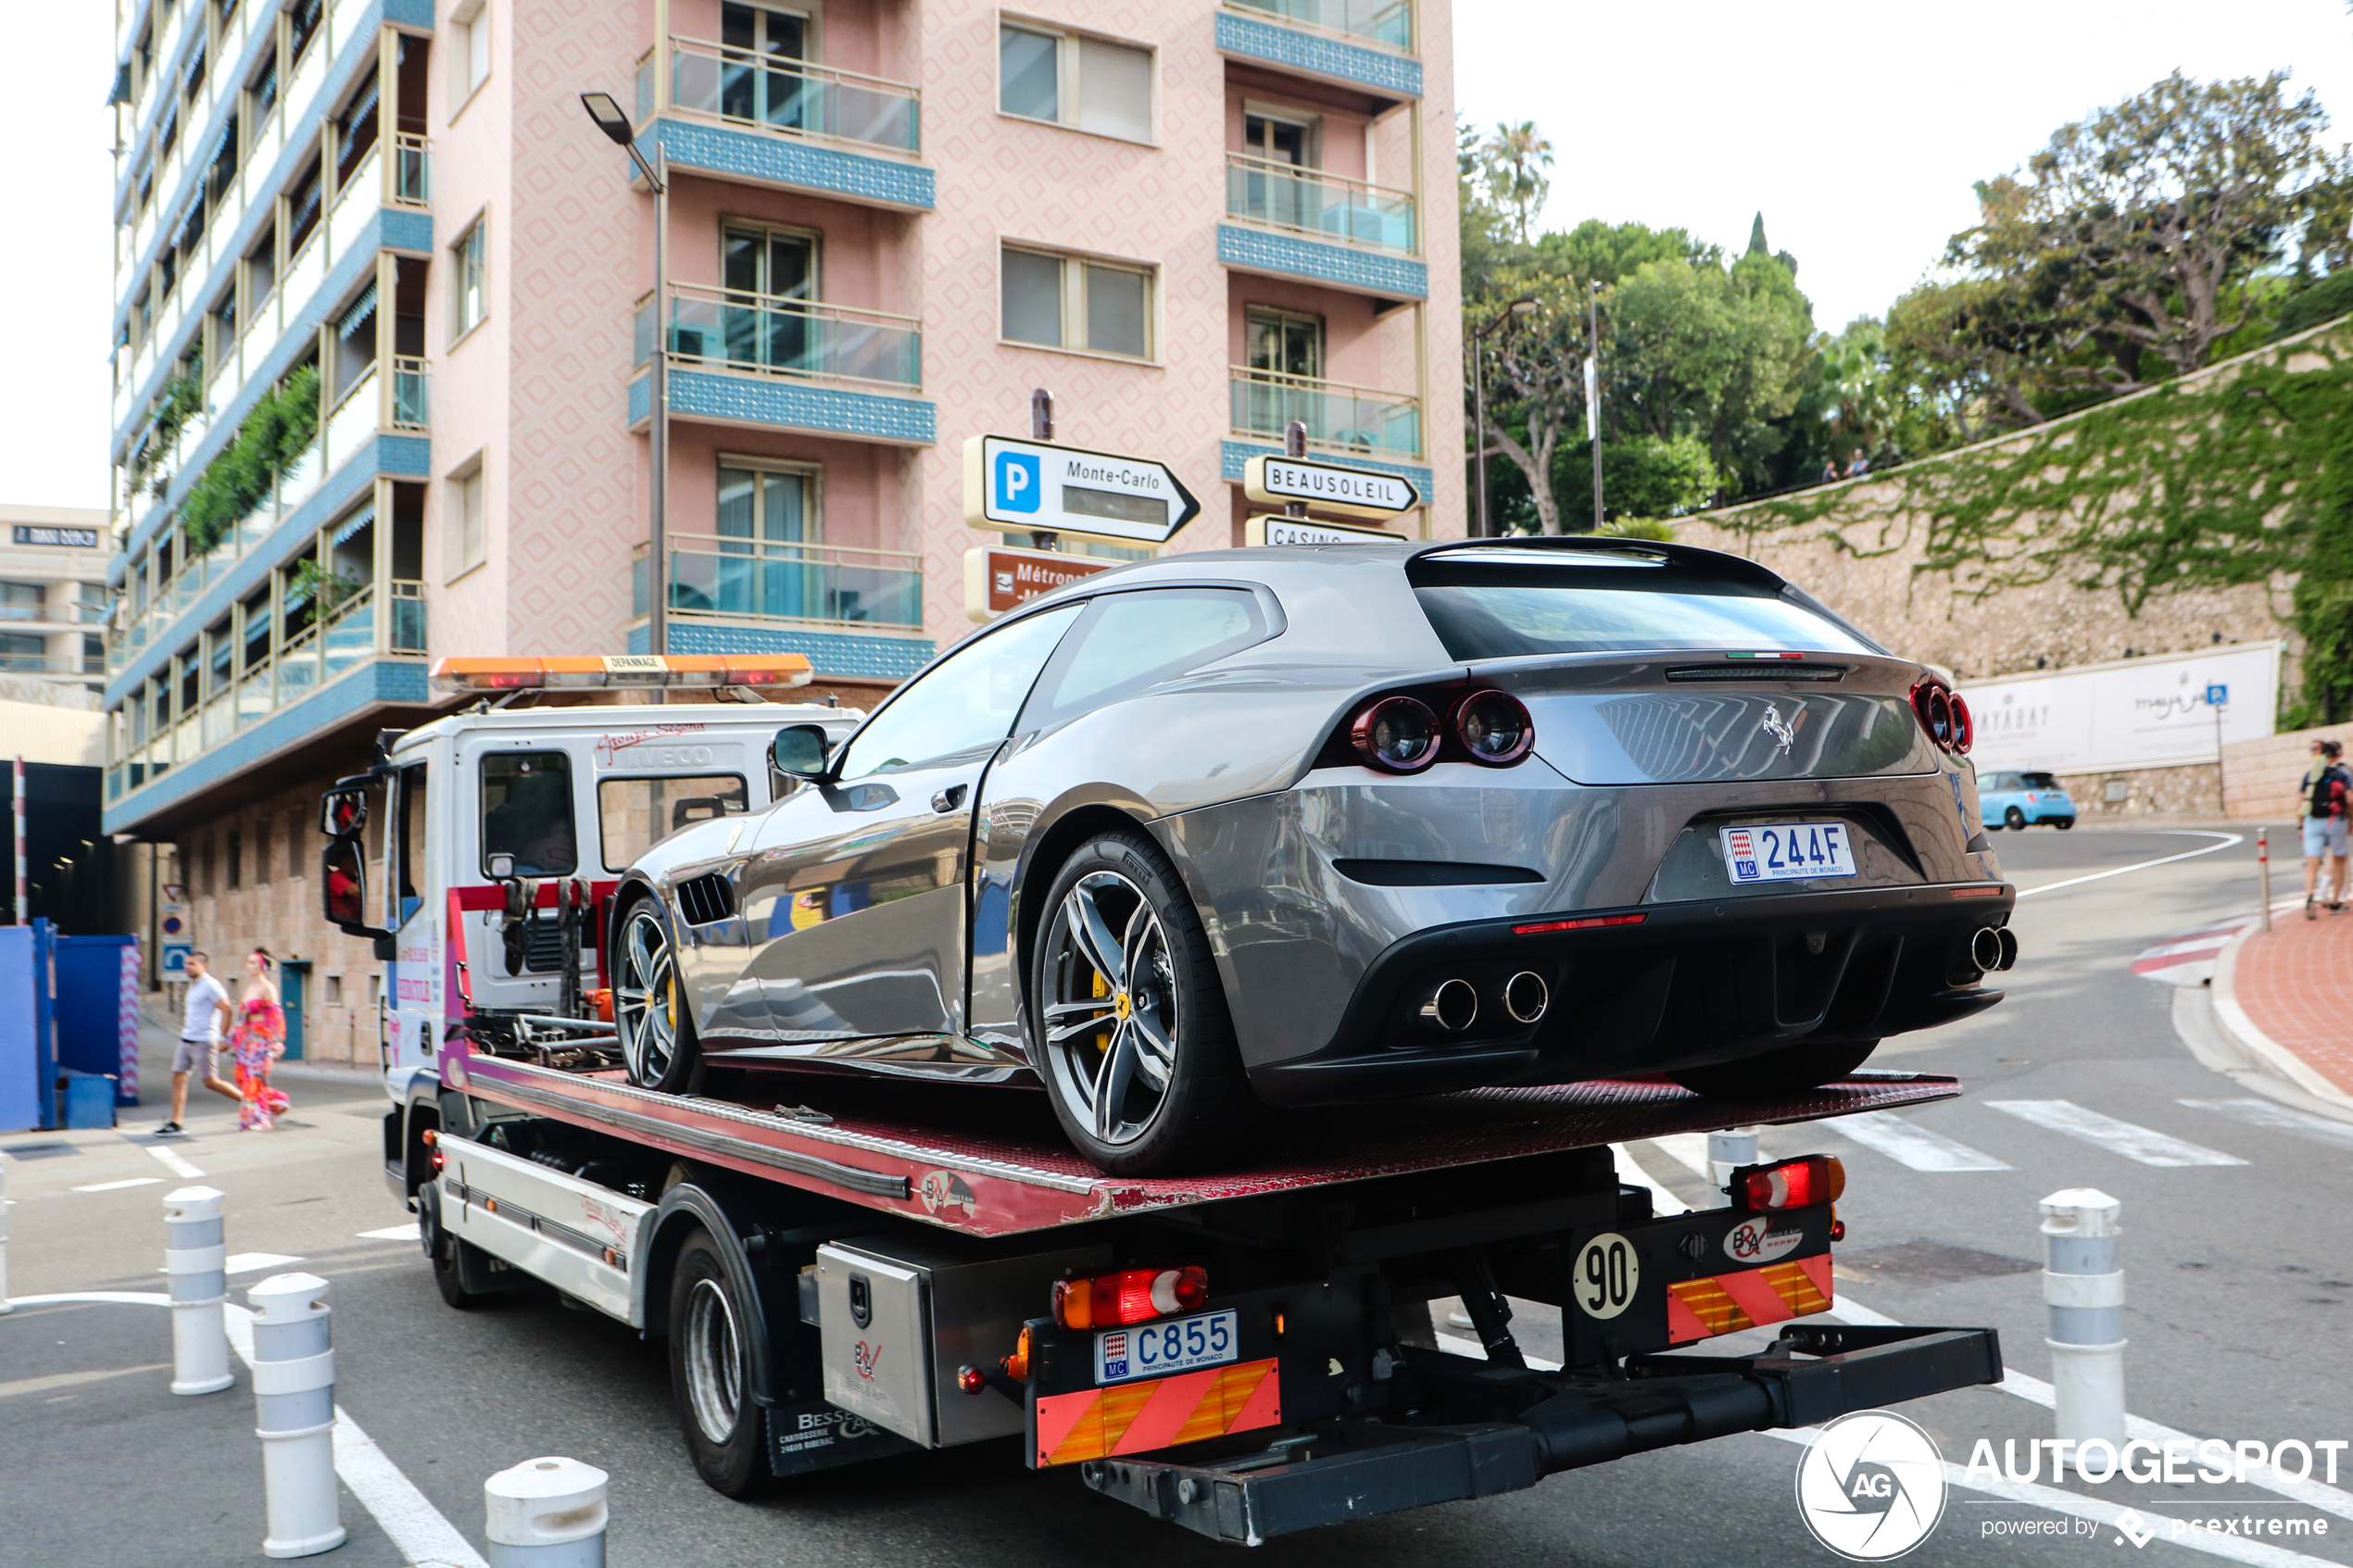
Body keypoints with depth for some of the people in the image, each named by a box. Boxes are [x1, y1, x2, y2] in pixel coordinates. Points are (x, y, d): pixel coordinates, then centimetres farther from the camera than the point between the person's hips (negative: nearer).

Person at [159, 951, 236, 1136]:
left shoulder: (210, 985, -13)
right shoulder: (193, 986, 16)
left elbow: (226, 1010, -19)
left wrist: (222, 1038, -20)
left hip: (203, 1042, -9)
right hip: (186, 1040, 9)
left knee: (211, 1082, -5)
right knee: (178, 1078, 2)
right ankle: (175, 1124, 2)